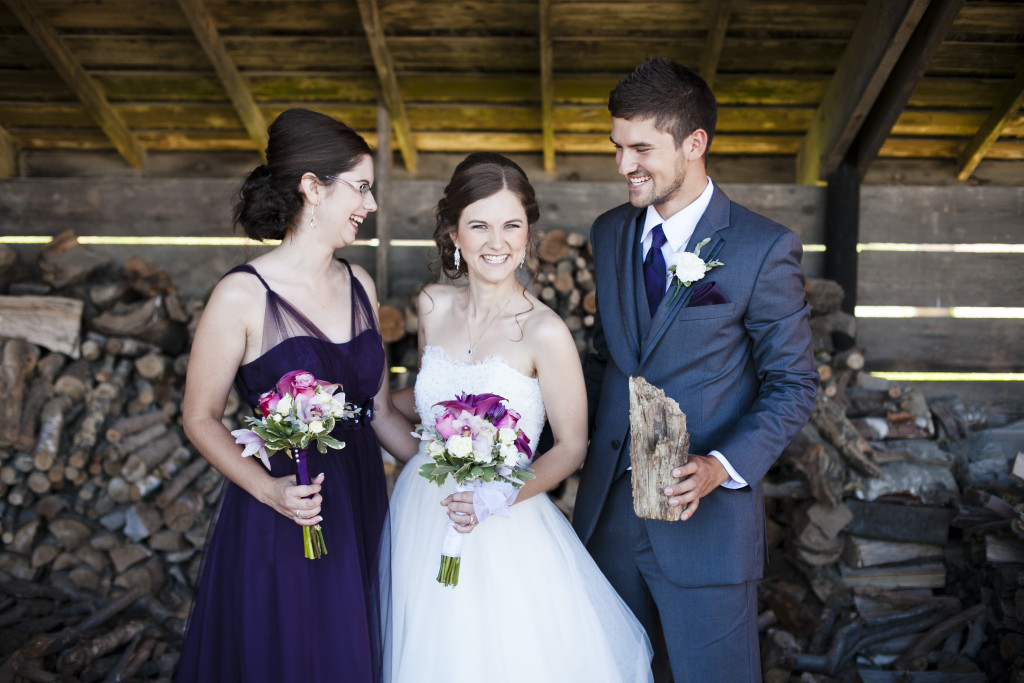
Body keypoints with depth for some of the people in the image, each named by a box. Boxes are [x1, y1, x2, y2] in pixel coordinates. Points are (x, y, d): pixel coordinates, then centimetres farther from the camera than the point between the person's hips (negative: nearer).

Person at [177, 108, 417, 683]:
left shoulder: (360, 285, 3)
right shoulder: (242, 296, -14)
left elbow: (379, 407, 8)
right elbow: (201, 418, -7)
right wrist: (268, 489, -20)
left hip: (362, 515, 6)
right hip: (281, 525, -5)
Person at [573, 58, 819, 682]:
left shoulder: (764, 249, -11)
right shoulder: (609, 233, 6)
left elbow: (793, 384, -7)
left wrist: (719, 467, -20)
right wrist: (587, 453, 8)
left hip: (708, 513, -5)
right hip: (608, 508, 5)